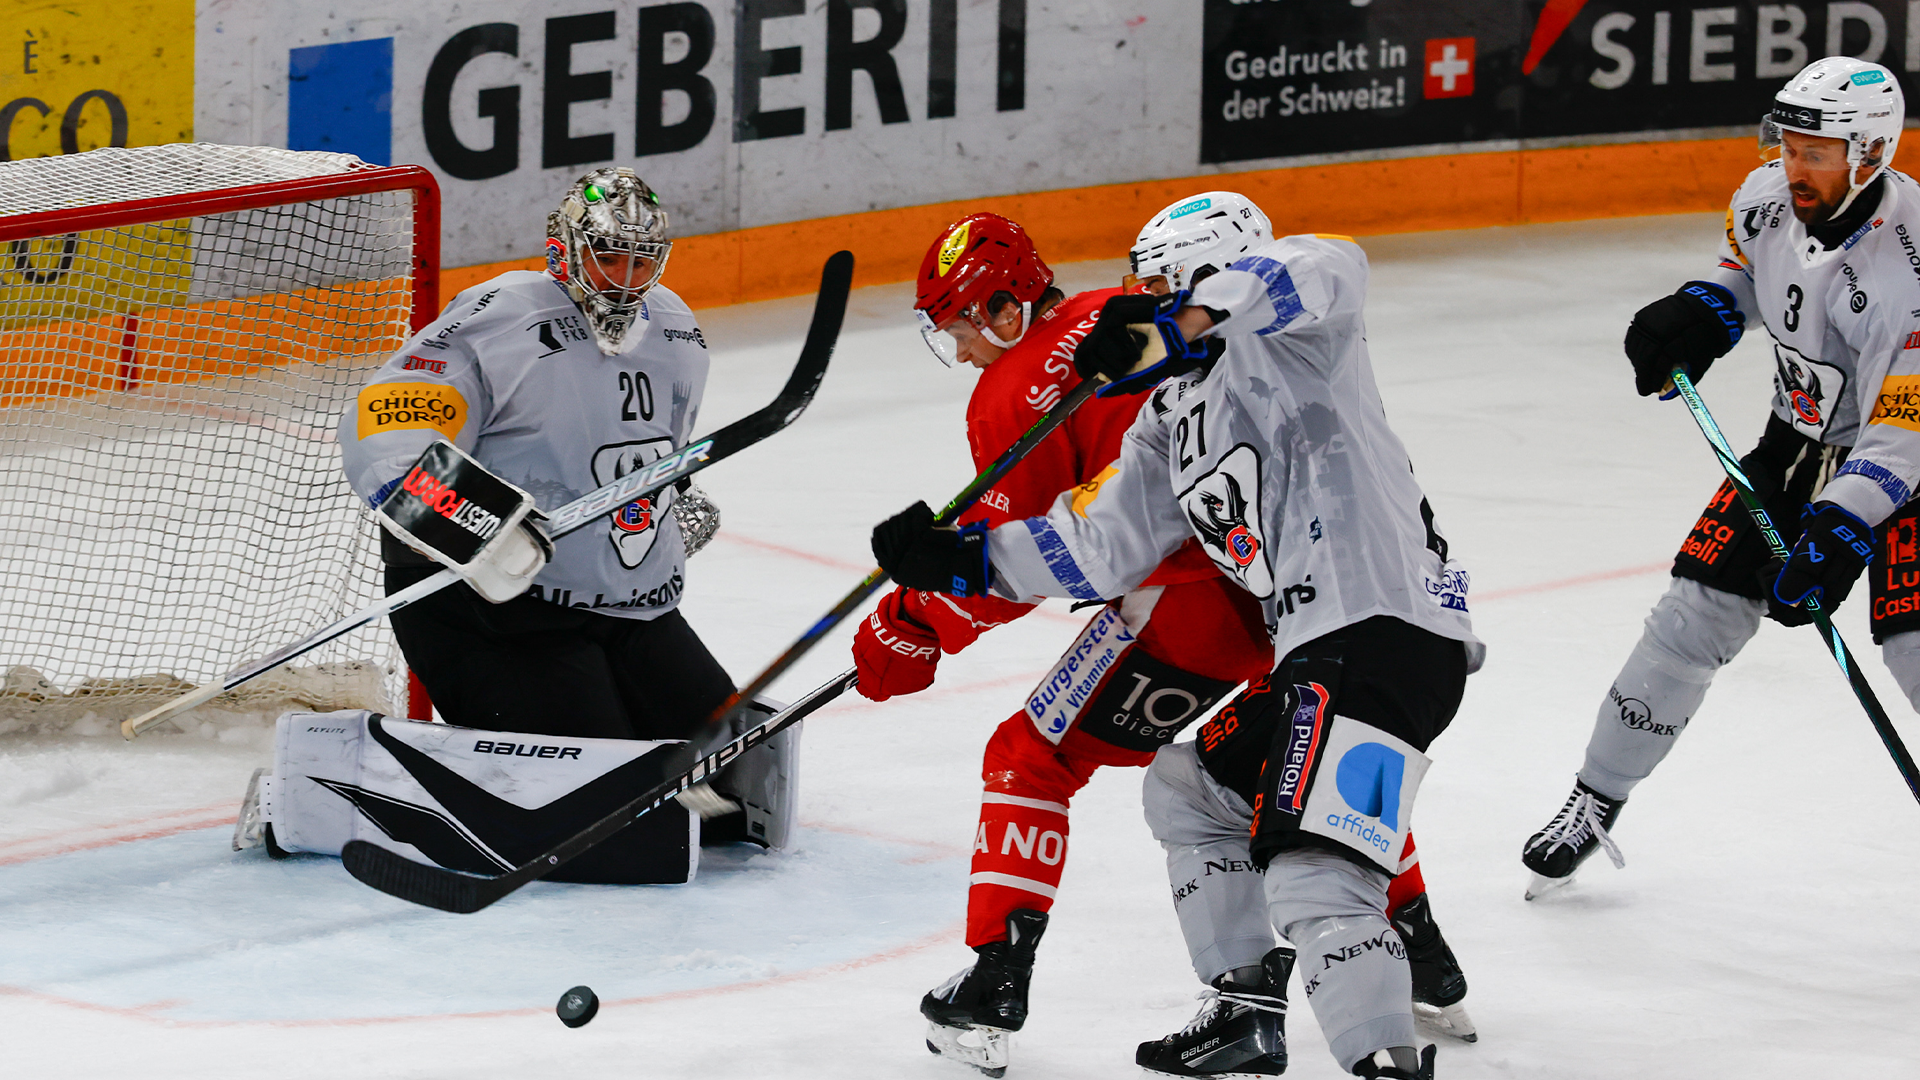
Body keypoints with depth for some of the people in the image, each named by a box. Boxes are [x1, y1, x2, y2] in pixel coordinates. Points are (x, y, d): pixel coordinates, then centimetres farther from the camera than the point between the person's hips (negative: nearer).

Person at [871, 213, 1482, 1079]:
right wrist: (963, 561, 18)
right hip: (1313, 649, 11)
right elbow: (1101, 548, 24)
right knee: (1187, 791, 28)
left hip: (1384, 631, -11)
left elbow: (1326, 270, -27)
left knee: (1314, 876, -23)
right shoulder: (1171, 418, 23)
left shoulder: (1283, 345, -3)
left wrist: (1174, 321, -30)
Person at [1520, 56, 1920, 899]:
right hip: (1797, 441, 6)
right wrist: (1698, 315, -6)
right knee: (1696, 610, 0)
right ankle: (1594, 804, 15)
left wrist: (1837, 537, -40)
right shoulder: (1771, 197, -12)